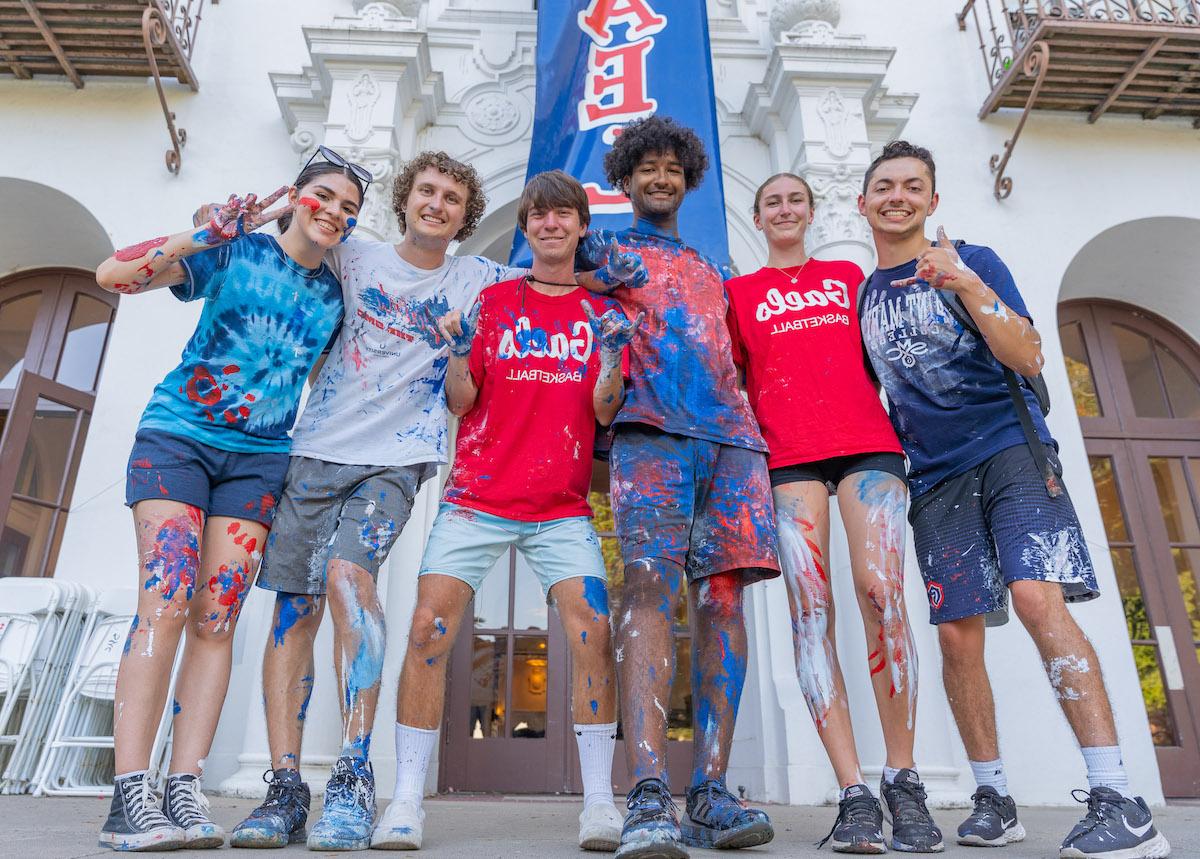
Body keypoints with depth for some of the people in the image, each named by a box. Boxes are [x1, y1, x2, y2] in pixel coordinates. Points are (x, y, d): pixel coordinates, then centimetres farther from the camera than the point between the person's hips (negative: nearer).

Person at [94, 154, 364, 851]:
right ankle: (130, 796, -8)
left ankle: (184, 791, 1)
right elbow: (113, 274, -7)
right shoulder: (235, 252, 2)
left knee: (217, 622, -2)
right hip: (178, 435, -3)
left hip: (259, 460, 3)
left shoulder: (334, 297, 13)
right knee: (165, 604, -14)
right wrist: (207, 235, -16)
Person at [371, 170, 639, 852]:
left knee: (592, 630, -13)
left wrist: (611, 356, -15)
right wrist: (459, 351, -13)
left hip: (564, 508, 0)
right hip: (478, 498, 0)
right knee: (429, 627, -8)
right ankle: (407, 799, 5)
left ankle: (600, 801, 0)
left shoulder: (603, 313, 10)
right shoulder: (493, 302, 9)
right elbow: (460, 402, 5)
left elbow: (606, 412, 1)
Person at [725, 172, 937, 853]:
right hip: (788, 453, -1)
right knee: (810, 608, -12)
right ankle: (855, 794, -8)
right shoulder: (741, 291, 20)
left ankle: (904, 779, -1)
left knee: (882, 592, -15)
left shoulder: (850, 276, 25)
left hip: (868, 440, 1)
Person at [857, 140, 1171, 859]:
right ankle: (993, 798, 13)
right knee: (957, 633, 0)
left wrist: (968, 286, -20)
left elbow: (1029, 359, -7)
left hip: (1010, 449, -3)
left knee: (1036, 596, -22)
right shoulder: (862, 296, 14)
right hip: (934, 478, 4)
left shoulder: (974, 261, 4)